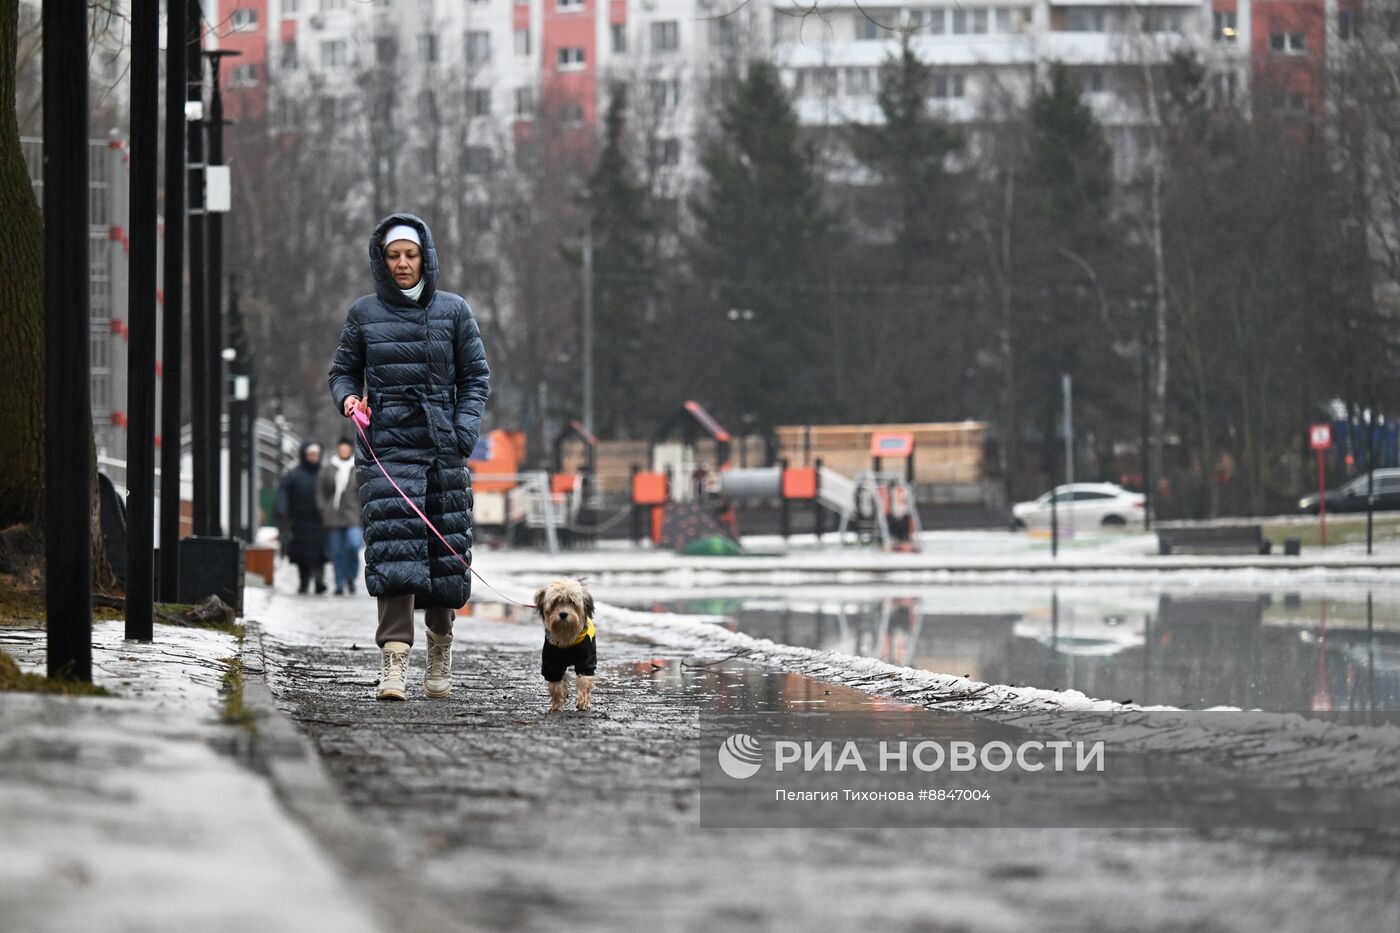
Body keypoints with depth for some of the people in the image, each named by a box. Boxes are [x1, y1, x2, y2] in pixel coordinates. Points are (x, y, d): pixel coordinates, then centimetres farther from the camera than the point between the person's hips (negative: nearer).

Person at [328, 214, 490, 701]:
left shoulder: (453, 311, 7)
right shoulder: (364, 314, 7)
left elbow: (476, 374, 9)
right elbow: (343, 369, 15)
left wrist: (465, 428, -4)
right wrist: (348, 397, -7)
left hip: (442, 446, 1)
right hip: (387, 446, -1)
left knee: (445, 548, 5)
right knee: (393, 547, -15)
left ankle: (440, 643, 27)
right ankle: (394, 659, -20)